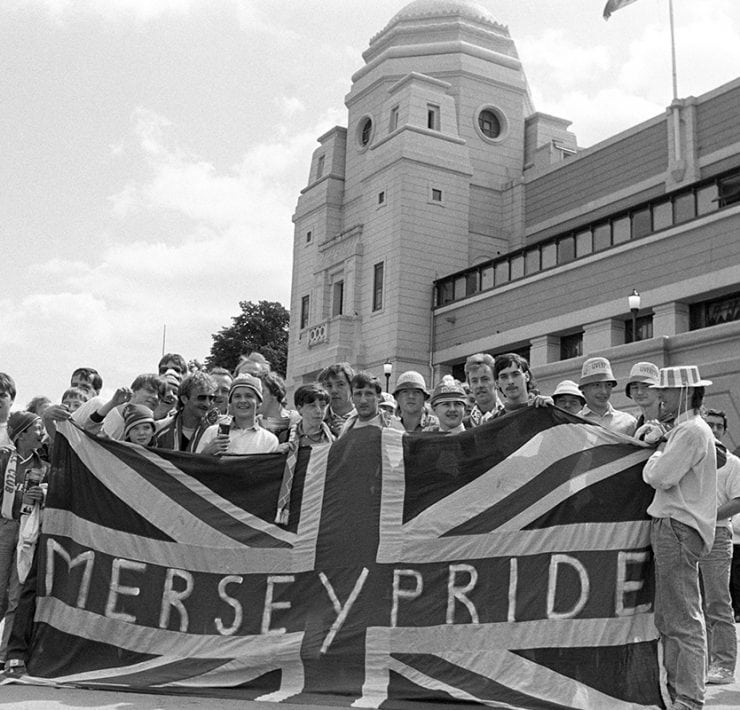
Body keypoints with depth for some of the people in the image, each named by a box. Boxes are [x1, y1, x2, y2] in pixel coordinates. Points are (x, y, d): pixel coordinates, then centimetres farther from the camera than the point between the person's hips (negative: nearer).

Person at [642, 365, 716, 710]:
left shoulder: (690, 431, -13)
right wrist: (661, 450, 7)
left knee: (684, 620, -8)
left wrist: (658, 453, -2)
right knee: (667, 618, 14)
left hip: (678, 529, -11)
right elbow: (657, 477, 21)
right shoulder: (684, 429, 20)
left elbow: (659, 476, -20)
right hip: (670, 529, 11)